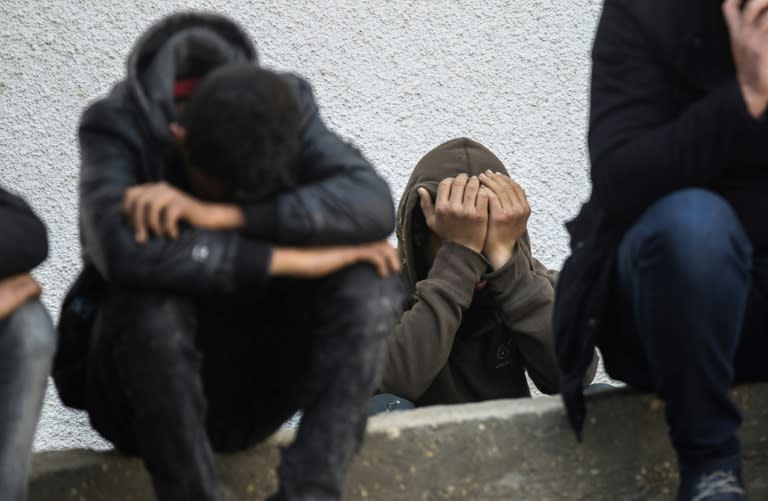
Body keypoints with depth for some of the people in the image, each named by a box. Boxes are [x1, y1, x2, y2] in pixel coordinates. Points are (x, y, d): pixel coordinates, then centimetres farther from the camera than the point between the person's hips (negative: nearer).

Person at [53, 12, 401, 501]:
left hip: (250, 385, 3)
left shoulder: (290, 110, -10)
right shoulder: (117, 127, -18)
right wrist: (295, 259, -33)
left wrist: (221, 214, -35)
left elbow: (374, 203, -27)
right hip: (141, 393, -3)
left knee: (367, 288, -22)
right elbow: (125, 250, -38)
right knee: (150, 303, -36)